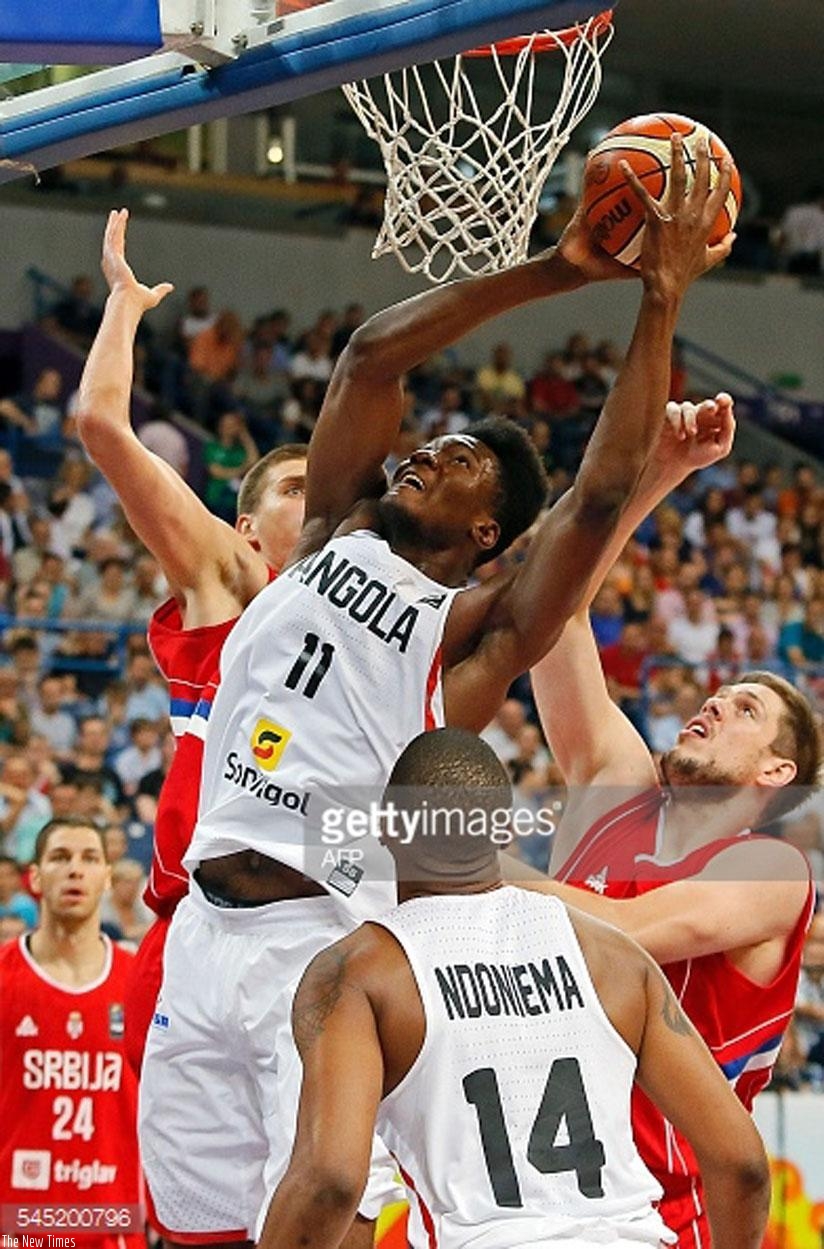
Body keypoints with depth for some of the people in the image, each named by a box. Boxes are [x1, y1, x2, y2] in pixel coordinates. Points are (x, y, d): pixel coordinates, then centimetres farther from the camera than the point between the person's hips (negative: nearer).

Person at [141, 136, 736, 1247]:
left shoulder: (477, 629, 0)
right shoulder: (333, 537, 14)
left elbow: (603, 490, -11)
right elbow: (372, 357, 7)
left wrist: (662, 300, -11)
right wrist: (555, 271, 3)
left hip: (324, 945, -5)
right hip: (205, 935, 6)